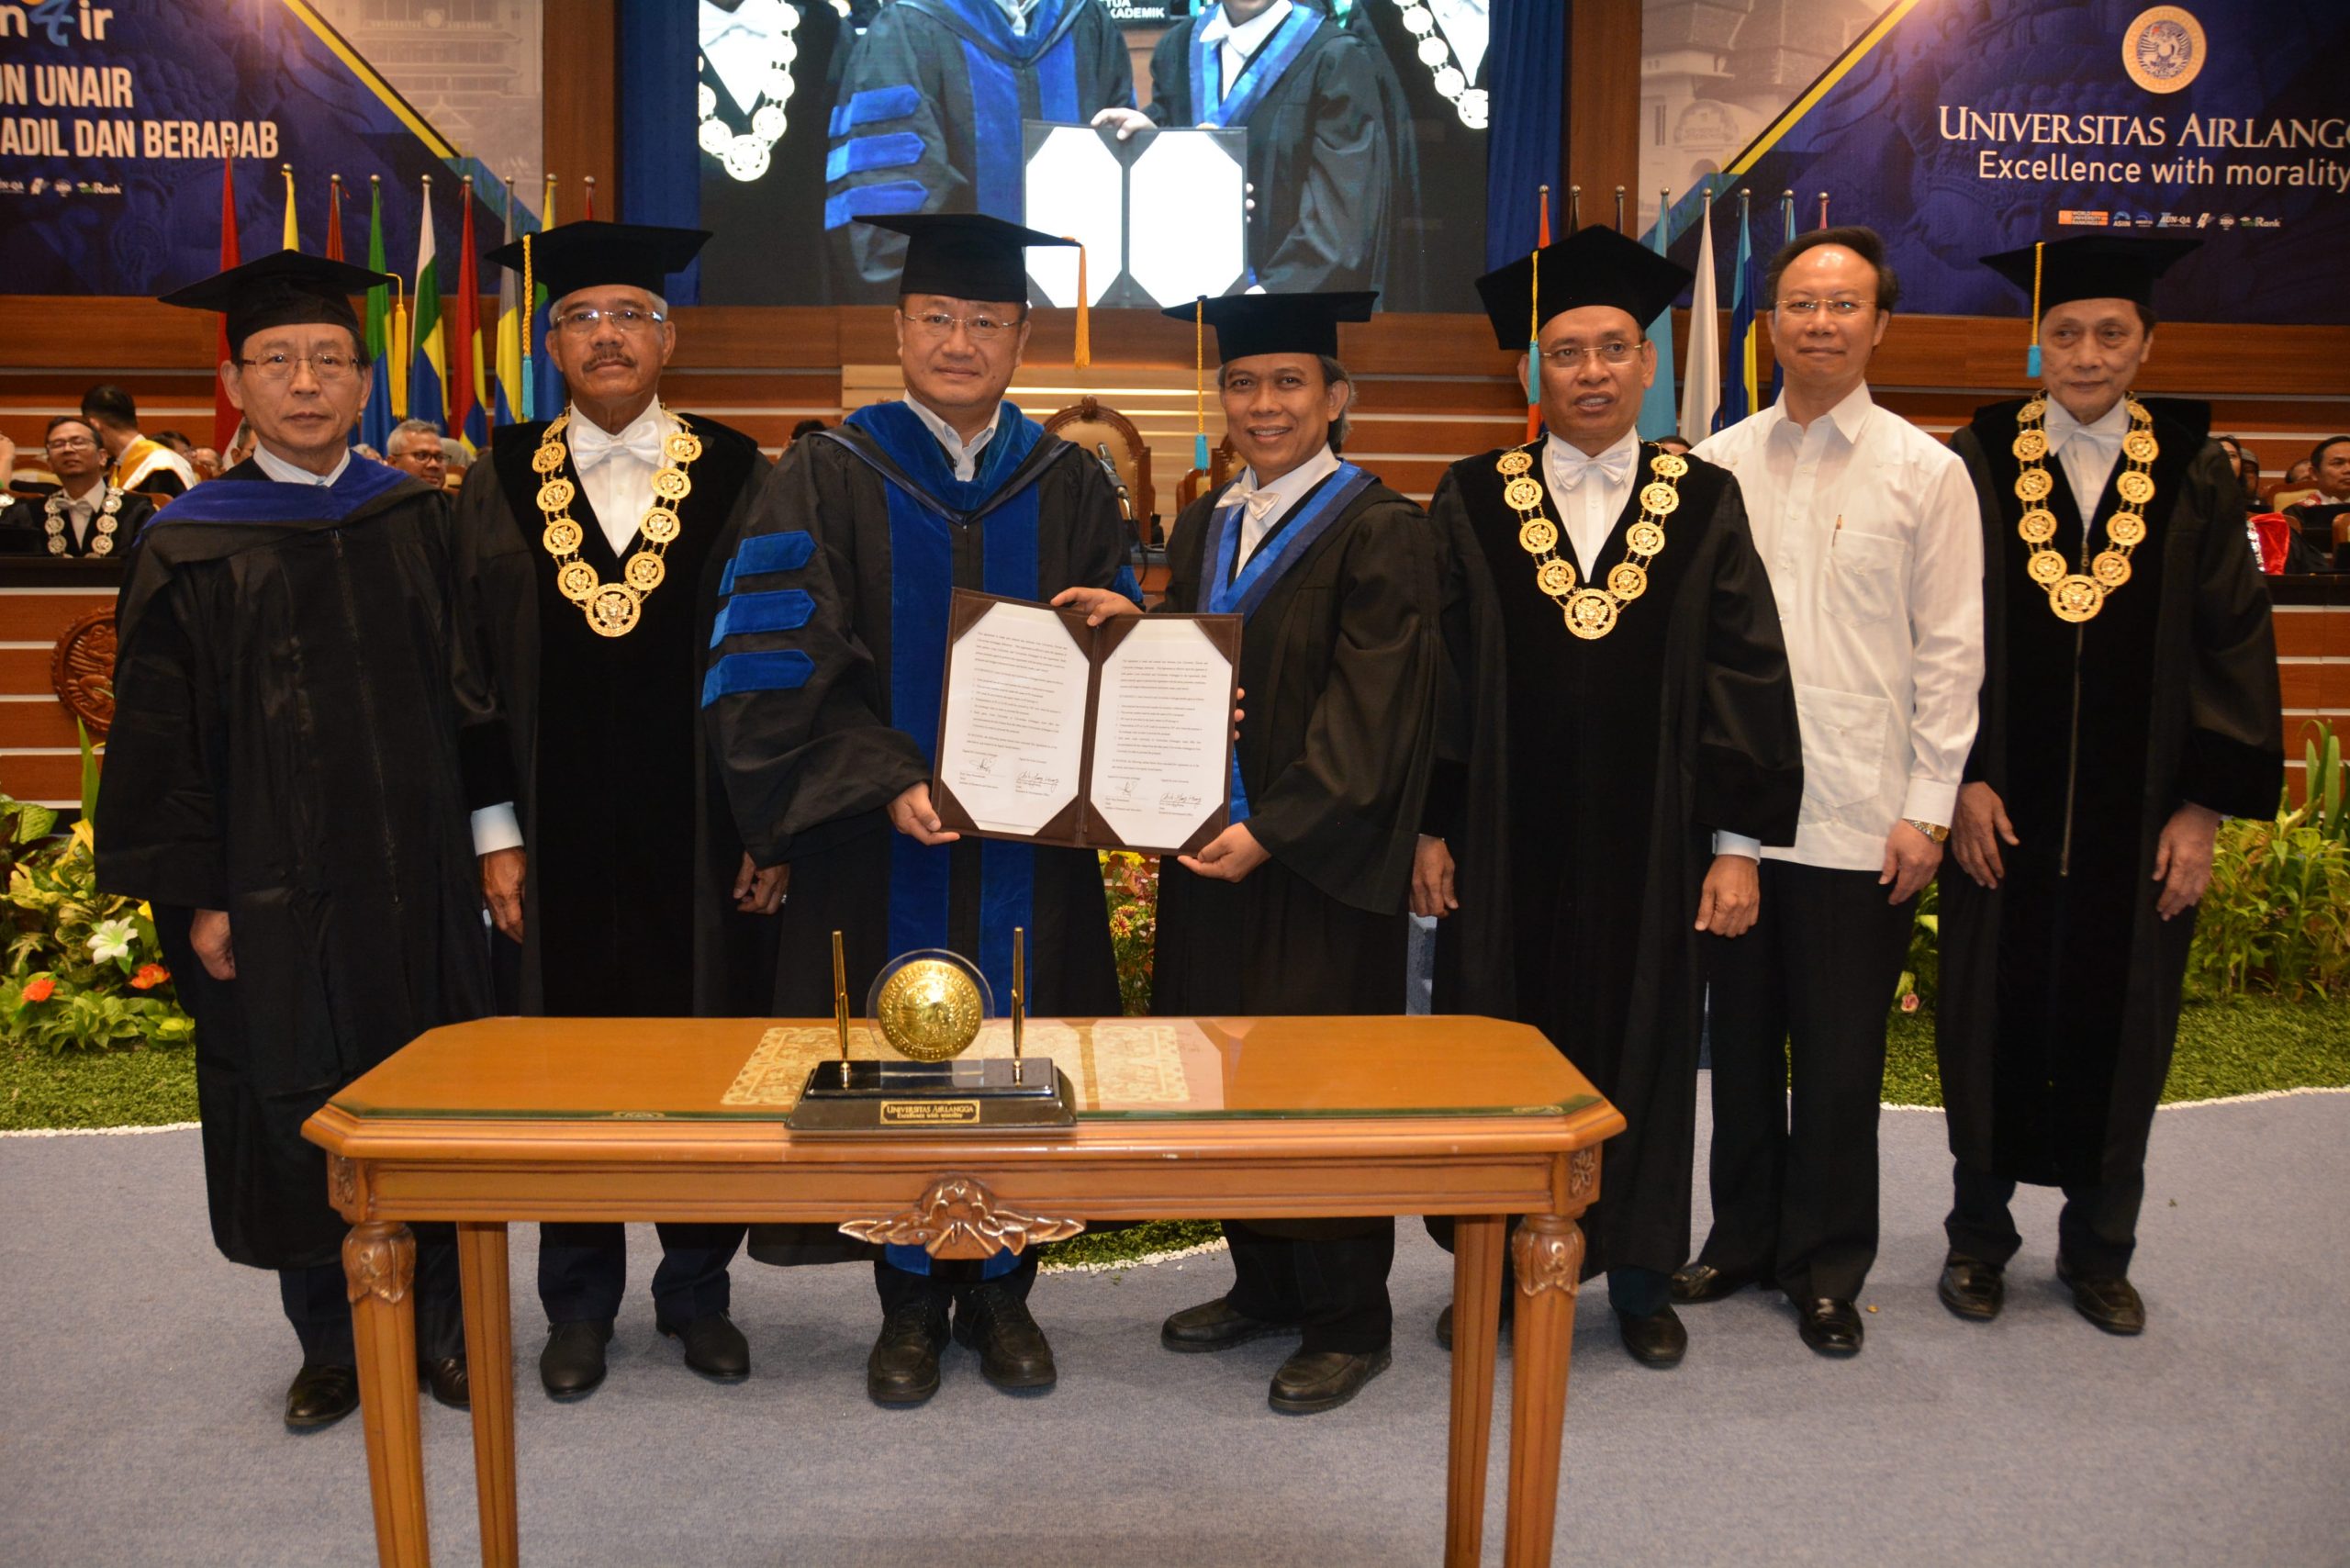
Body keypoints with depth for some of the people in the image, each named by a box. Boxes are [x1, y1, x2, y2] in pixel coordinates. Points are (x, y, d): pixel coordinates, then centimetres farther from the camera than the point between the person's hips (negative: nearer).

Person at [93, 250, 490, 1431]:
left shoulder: (416, 520, 5)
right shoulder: (189, 550, -1)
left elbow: (464, 692, 6)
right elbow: (162, 737, -1)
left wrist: (481, 837, 2)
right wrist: (195, 894, -6)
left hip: (418, 881, 2)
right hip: (275, 896, -1)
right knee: (302, 1115, 8)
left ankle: (439, 1321, 23)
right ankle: (331, 1343, 25)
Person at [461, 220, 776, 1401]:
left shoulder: (737, 480, 1)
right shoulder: (499, 488, 4)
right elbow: (469, 671, 4)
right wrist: (495, 833, -1)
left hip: (703, 838, -1)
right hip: (556, 845, 1)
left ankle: (699, 1291, 26)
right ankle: (579, 1302, 28)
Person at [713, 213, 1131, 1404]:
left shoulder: (1069, 487, 7)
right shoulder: (827, 480, 0)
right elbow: (779, 675, -9)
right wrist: (888, 783, -22)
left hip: (1030, 850, 2)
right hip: (883, 848, -2)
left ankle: (1000, 1289, 26)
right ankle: (910, 1300, 24)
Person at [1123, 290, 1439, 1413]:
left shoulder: (1376, 530, -9)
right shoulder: (1202, 529, 13)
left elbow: (1369, 711, -16)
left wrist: (1272, 828, -22)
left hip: (1319, 861, -6)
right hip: (1212, 850, 7)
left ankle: (1348, 1323, 17)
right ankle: (1262, 1285, 30)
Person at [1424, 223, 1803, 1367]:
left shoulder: (1704, 505, 2)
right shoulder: (1471, 502, 1)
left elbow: (1749, 676, 1)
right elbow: (1432, 671, 1)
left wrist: (1738, 841, -4)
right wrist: (1427, 825, -4)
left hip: (1650, 844, 1)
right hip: (1505, 841, 0)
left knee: (1642, 1051, 10)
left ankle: (1639, 1276, 28)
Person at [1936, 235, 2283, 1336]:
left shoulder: (2191, 476, 1)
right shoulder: (1974, 465, -1)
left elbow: (2233, 645, 1)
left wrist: (2203, 807, -4)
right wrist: (1961, 779, -9)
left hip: (2138, 821, 1)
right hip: (2002, 815, -1)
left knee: (2119, 1033, 11)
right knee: (1993, 1027, 9)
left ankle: (2099, 1247, 29)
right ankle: (1979, 1236, 26)